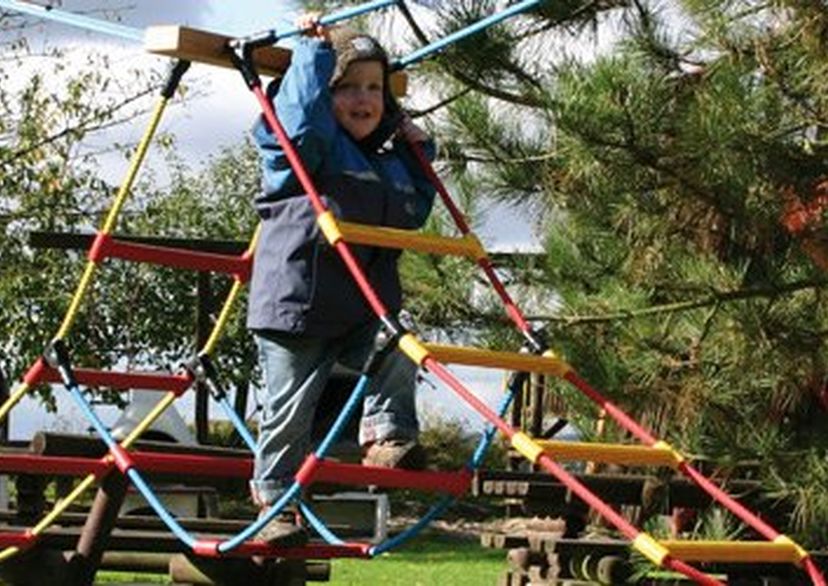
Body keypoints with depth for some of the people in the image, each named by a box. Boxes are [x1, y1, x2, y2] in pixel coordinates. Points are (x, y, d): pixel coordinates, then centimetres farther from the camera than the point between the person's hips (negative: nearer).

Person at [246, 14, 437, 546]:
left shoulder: (388, 161, 20)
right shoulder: (311, 142, -2)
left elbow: (414, 213, 33)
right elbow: (302, 113, -25)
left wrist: (419, 154, 23)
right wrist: (315, 49, -16)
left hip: (364, 308, 6)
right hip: (297, 302, -6)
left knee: (398, 353, -25)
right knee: (291, 408, -1)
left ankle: (386, 436, -13)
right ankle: (274, 503, 12)